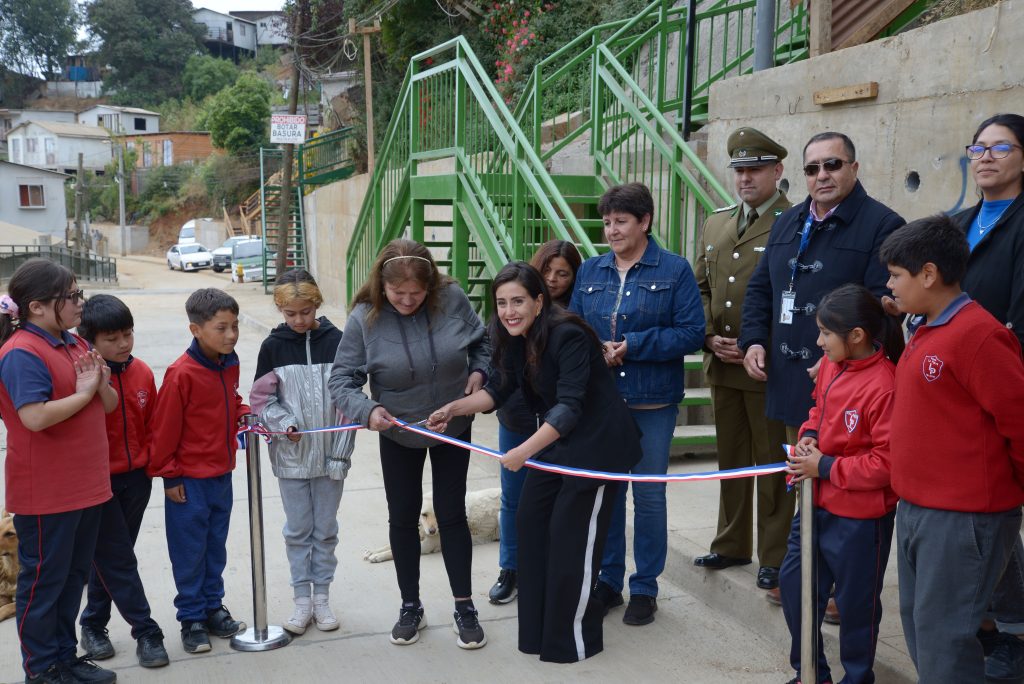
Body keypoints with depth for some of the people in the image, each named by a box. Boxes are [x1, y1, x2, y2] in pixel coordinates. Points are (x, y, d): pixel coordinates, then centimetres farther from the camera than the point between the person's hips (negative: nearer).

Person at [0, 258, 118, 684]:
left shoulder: (75, 344, 9)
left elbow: (110, 404, 13)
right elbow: (35, 416, -30)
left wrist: (101, 383, -8)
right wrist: (82, 393, -16)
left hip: (87, 486, 9)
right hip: (45, 495, -8)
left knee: (74, 575, 18)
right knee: (43, 580, 7)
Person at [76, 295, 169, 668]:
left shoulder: (142, 372, 1)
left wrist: (151, 464, 8)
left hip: (135, 480, 6)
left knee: (111, 558, 16)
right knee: (119, 561, 1)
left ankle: (93, 626, 31)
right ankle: (146, 632, 10)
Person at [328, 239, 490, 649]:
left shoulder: (451, 299, -17)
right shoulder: (364, 318, -20)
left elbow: (481, 341, 1)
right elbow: (342, 379, -18)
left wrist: (479, 371, -17)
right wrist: (366, 410, -36)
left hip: (454, 428, 0)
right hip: (398, 434, 0)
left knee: (452, 514, 6)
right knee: (403, 518, 11)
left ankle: (464, 607, 20)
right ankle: (410, 607, 29)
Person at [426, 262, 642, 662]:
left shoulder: (568, 337, -27)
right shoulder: (514, 339, -2)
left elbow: (569, 407, -32)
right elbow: (498, 390, 0)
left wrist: (524, 451, -38)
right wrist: (453, 409, -14)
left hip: (598, 445, -8)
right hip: (555, 439, 8)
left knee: (571, 537, -3)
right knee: (531, 522, 10)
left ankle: (573, 640, 15)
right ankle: (539, 628, 26)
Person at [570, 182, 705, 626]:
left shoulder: (674, 270, -5)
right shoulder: (590, 271, 7)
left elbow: (692, 333, -11)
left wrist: (634, 345, -17)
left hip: (652, 403, -3)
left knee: (649, 494, 6)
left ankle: (645, 588, 20)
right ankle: (607, 581, 26)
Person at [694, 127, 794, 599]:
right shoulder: (716, 224, 13)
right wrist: (710, 337, 1)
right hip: (723, 365, 6)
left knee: (773, 465, 4)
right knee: (730, 459, 17)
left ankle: (775, 560, 16)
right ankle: (732, 544, 31)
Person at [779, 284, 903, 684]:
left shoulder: (883, 387, -24)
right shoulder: (830, 365, -1)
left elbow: (888, 461, -23)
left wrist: (825, 467, -19)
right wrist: (808, 437, -2)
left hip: (859, 517, -8)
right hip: (817, 503, 8)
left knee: (856, 602, 10)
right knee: (794, 581, 17)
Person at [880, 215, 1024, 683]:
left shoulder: (977, 336, -19)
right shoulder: (926, 333, 11)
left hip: (963, 518, -9)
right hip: (916, 508, 9)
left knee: (942, 635, -1)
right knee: (917, 622, 17)